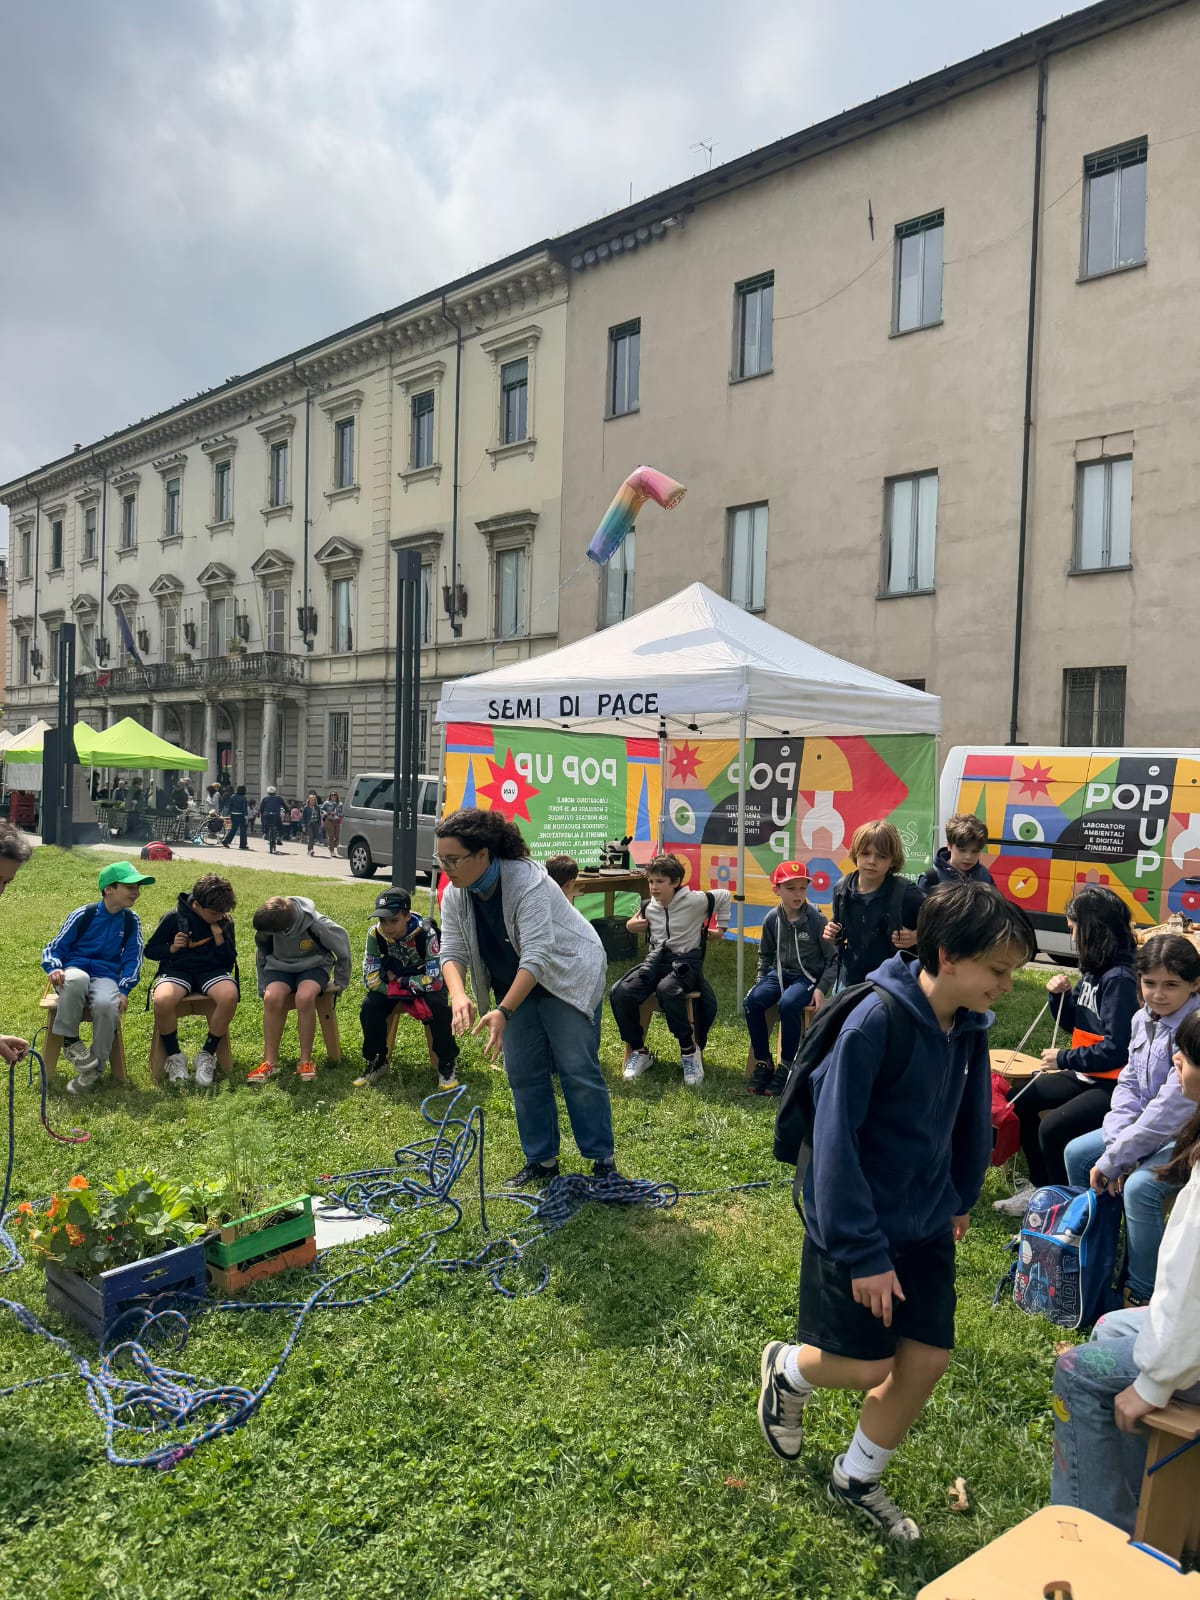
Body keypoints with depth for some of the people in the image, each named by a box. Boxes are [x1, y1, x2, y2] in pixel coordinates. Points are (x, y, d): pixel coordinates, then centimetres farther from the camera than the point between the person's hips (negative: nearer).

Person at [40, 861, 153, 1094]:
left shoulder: (131, 921, 4)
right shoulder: (83, 915, -4)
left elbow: (132, 958, 7)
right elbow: (54, 947, 1)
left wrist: (123, 990, -8)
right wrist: (53, 969, -21)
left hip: (106, 976, 2)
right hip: (74, 971, -2)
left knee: (106, 1005, -35)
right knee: (77, 979, -42)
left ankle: (95, 1068, -16)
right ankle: (69, 1039, -19)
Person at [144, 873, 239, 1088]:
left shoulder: (224, 922, 3)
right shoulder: (173, 918, -4)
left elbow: (229, 961, 6)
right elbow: (150, 950, 6)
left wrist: (219, 938, -11)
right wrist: (171, 949, -13)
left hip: (212, 971, 1)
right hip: (178, 971, -1)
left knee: (229, 996, -35)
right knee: (162, 1000, -37)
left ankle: (207, 1055, -15)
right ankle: (174, 1056, -11)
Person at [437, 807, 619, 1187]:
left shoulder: (527, 882, -31)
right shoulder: (455, 895, -10)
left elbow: (536, 956, -35)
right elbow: (453, 952, -12)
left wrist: (503, 1012, -41)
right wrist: (458, 996, -32)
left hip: (568, 976, -6)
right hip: (515, 985, 7)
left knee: (577, 1068, -8)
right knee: (523, 1072, 3)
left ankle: (602, 1159, 4)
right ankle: (541, 1161, 15)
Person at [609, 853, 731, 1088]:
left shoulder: (694, 901, -7)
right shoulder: (648, 906, 8)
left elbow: (724, 896, 9)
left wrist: (721, 927, 14)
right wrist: (632, 925, 9)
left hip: (686, 960, -5)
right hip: (656, 958, 5)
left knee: (667, 989, -41)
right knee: (619, 992, -23)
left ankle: (689, 1050, -20)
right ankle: (639, 1052, -4)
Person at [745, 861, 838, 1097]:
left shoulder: (816, 919, -12)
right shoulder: (772, 918, 0)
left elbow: (833, 959, -5)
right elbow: (765, 955, 16)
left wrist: (822, 988, -14)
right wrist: (761, 981, 5)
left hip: (808, 976, -4)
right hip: (780, 973, 4)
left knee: (788, 1004, -34)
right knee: (752, 1001, -23)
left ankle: (786, 1066, -14)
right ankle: (763, 1062, -7)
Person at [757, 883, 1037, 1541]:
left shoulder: (967, 1027, -5)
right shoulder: (876, 1023, -27)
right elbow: (835, 1140, -25)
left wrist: (960, 1200, 17)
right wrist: (864, 1253, -22)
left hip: (925, 1227, 7)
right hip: (856, 1230, -6)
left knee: (928, 1359, 9)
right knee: (867, 1366, 2)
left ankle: (856, 1478, 33)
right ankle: (787, 1370, 36)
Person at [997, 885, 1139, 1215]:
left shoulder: (1120, 979, -22)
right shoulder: (1094, 970, 5)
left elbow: (1116, 1048, -26)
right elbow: (1075, 1023, 17)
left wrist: (1063, 1059, -16)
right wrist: (1060, 996, -3)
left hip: (1113, 1085, -10)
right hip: (1085, 1075, 10)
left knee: (1052, 1129, -24)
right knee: (1020, 1100, 11)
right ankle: (1040, 1186, 22)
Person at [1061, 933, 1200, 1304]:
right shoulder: (1144, 1019, -1)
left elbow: (1170, 1110, -29)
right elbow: (1129, 1085, 3)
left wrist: (1112, 1160, -23)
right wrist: (1118, 1144, -13)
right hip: (1148, 1127, 9)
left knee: (1139, 1187, -29)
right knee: (1076, 1154, 6)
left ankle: (1142, 1295, -9)